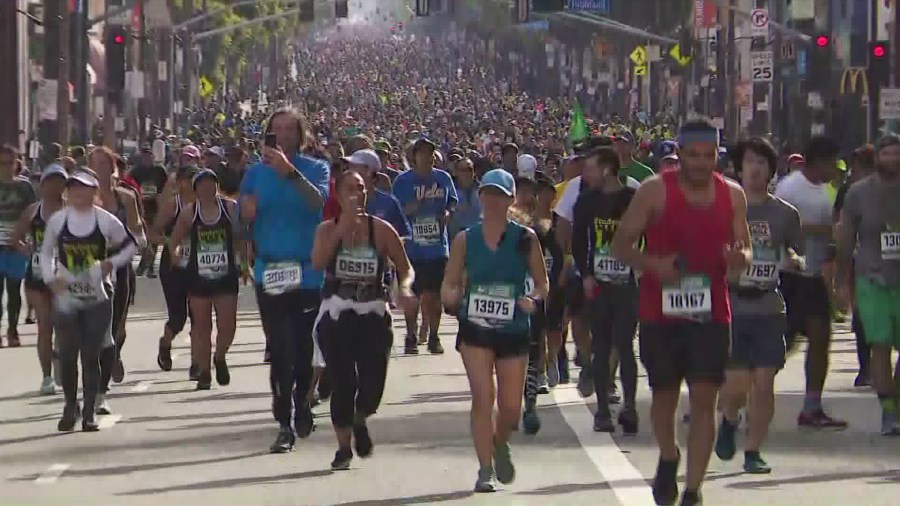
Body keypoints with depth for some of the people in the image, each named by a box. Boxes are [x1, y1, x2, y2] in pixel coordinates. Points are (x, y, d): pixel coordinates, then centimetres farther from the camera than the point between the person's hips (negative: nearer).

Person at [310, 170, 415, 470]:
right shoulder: (328, 229, 0)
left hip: (374, 315, 1)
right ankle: (343, 447, 15)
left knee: (373, 385, -8)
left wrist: (404, 288, -14)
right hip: (335, 316, -1)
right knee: (342, 384, -5)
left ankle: (360, 421, 29)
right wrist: (344, 227, -23)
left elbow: (406, 268, 8)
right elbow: (318, 262, -19)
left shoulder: (381, 230, 1)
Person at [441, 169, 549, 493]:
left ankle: (500, 444, 38)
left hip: (514, 330, 0)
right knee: (482, 397, -14)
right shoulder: (465, 240, 1)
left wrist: (533, 299, -16)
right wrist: (452, 298, -16)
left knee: (511, 407, 5)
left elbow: (542, 283, 5)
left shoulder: (525, 238, -1)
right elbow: (449, 284, 6)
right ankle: (485, 470, -7)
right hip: (475, 329, 0)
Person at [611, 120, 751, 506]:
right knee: (664, 395, 11)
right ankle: (668, 459, 41)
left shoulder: (732, 195, 6)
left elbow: (744, 246, 14)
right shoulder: (655, 191, -4)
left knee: (704, 399, -6)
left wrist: (740, 257, -11)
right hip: (660, 311, -1)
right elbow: (620, 245, -2)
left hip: (710, 312, 1)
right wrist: (652, 264, -21)